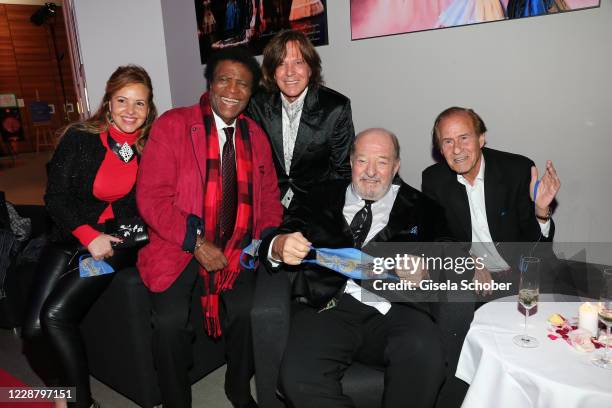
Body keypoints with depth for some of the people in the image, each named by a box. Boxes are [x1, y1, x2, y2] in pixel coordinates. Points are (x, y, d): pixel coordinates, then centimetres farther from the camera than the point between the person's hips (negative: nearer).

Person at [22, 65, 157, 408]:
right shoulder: (79, 138, 1)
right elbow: (56, 196, 0)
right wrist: (88, 235, -13)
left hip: (119, 242, -2)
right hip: (73, 237, 3)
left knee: (55, 315, -19)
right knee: (34, 329, -10)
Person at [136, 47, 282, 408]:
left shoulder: (255, 135, 10)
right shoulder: (172, 124, -3)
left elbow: (269, 196, 16)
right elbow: (151, 196, -9)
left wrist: (269, 238, -4)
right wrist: (196, 243, -17)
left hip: (237, 247, 3)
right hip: (180, 245, -2)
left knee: (248, 309, -21)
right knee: (170, 319, -23)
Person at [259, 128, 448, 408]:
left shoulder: (420, 207, 16)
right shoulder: (321, 199, 17)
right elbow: (275, 242, 10)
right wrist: (279, 246, -15)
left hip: (394, 309, 1)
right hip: (328, 306, 0)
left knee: (425, 354, -30)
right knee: (298, 378, -27)